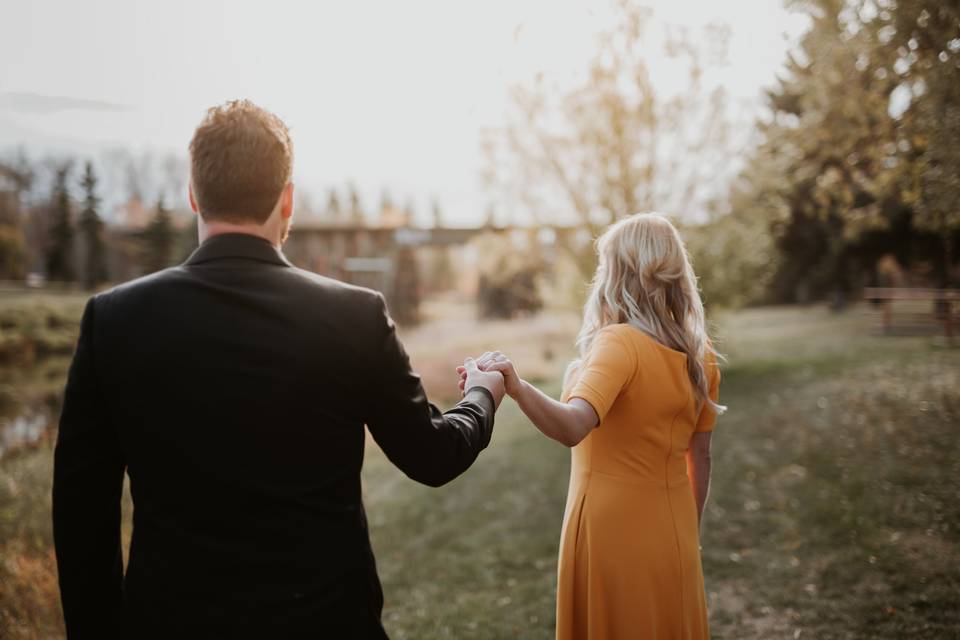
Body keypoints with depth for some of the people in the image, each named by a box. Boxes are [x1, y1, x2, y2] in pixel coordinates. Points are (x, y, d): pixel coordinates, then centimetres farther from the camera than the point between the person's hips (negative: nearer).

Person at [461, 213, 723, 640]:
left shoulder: (620, 343, -21)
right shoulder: (699, 355, 0)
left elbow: (572, 427, -37)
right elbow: (700, 455, 8)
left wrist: (517, 388, -54)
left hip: (615, 532, -6)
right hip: (671, 532, 6)